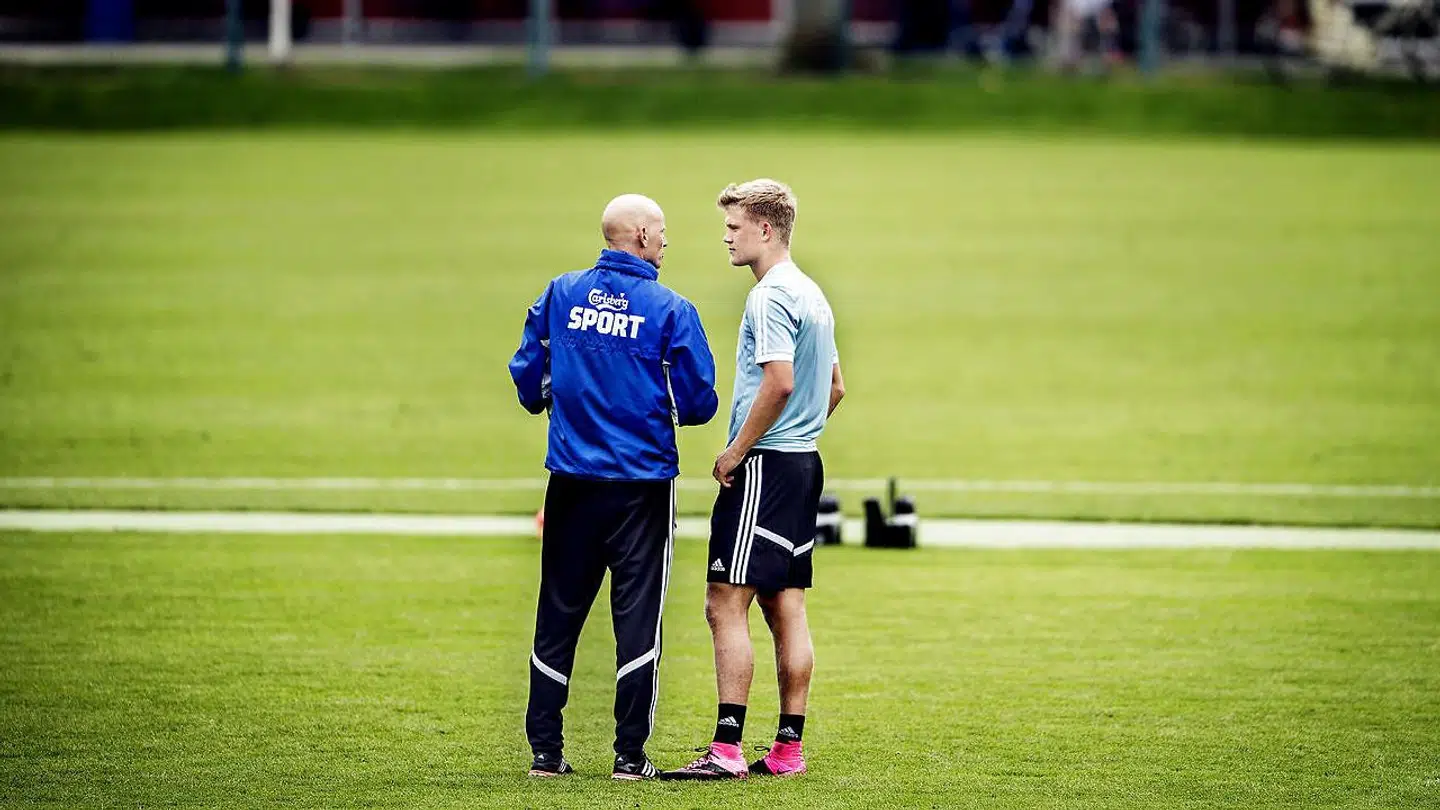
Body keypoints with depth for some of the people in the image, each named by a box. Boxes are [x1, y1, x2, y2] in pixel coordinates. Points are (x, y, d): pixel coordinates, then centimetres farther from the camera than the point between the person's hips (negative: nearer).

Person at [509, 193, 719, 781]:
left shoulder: (561, 294, 1)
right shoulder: (670, 310, -8)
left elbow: (527, 375, 6)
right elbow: (700, 402, -7)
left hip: (572, 483, 3)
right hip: (642, 484, -3)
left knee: (559, 612, 9)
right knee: (637, 614, 3)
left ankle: (545, 751, 10)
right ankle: (630, 754, 2)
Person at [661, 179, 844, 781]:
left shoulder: (771, 296, -14)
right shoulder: (812, 295, 17)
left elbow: (779, 382, -23)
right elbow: (835, 387, 24)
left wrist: (735, 453, -15)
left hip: (764, 464, -10)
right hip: (803, 462, 10)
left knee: (727, 605, -10)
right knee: (786, 608, 9)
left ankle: (727, 749, -15)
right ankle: (788, 749, 9)